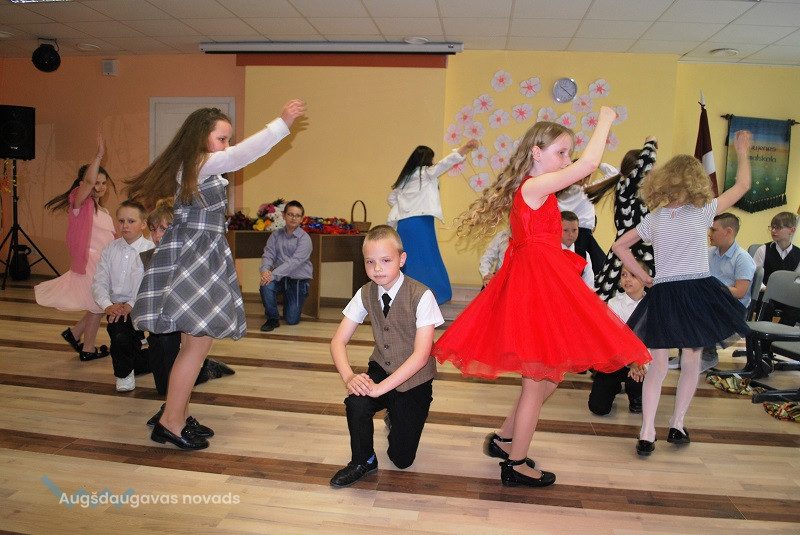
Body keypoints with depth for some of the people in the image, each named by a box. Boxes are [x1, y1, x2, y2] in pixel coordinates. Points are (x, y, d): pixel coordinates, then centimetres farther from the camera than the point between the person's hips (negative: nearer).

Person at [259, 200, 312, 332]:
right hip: (280, 278, 3)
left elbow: (295, 261, -22)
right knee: (265, 286, -32)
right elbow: (268, 255, -6)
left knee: (291, 321, -1)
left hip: (298, 280, -2)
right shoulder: (276, 235, 2)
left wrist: (273, 274, -32)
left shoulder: (304, 238, -12)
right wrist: (265, 270, -29)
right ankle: (272, 319, -8)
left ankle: (290, 304, 36)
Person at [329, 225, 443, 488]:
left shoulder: (421, 296, -22)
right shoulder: (365, 294, -8)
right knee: (356, 402, -30)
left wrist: (382, 387, -32)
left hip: (413, 378, -3)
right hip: (381, 368, 3)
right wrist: (349, 376, -26)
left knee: (402, 458, -2)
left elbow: (421, 355, -26)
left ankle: (399, 420, 32)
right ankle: (363, 461, -2)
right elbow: (338, 341, -6)